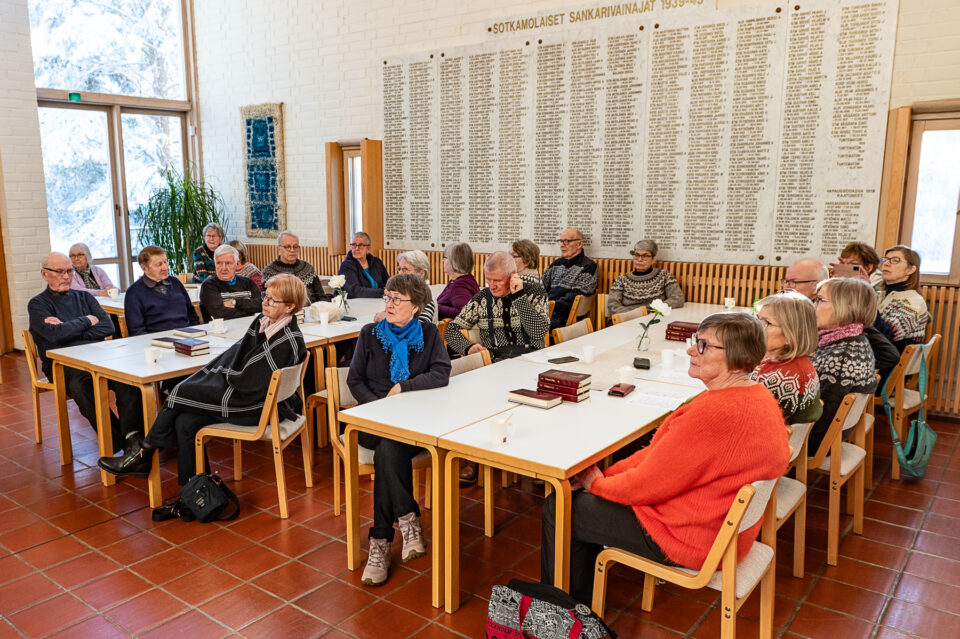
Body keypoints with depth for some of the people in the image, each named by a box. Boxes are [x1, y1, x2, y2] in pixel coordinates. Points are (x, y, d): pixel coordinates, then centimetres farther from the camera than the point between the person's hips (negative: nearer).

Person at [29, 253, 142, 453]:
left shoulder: (83, 297, 24)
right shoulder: (38, 304, 12)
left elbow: (108, 327, 8)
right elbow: (54, 334, -9)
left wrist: (68, 330, -1)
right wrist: (87, 321, 5)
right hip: (61, 364, -3)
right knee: (81, 384, -39)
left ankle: (133, 436, -41)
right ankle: (118, 443, -37)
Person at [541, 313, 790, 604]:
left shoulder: (715, 413, -31)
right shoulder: (759, 395, 2)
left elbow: (646, 484, -22)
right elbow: (659, 454, 5)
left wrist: (597, 483, -3)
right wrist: (604, 474, 0)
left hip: (691, 542, -10)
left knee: (559, 509, 2)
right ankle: (582, 601, 32)